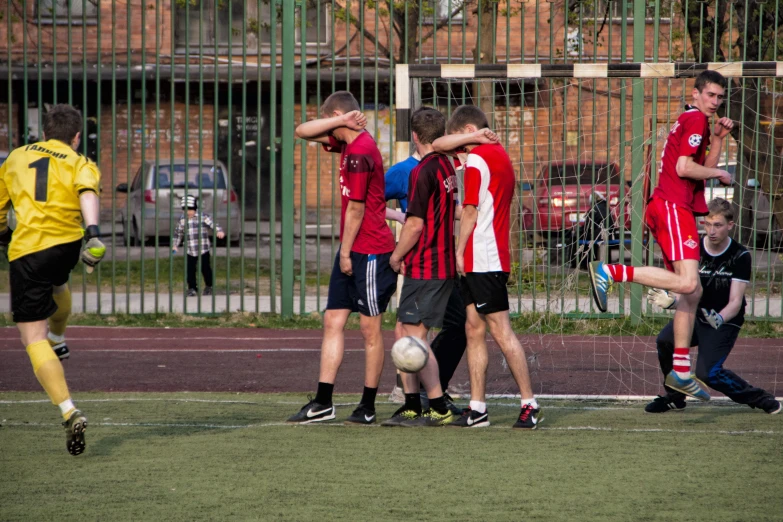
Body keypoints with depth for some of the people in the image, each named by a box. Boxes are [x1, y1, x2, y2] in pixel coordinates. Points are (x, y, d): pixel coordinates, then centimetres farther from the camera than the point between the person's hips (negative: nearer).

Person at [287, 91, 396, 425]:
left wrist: (346, 252, -9)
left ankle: (368, 406, 5)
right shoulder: (348, 143, 12)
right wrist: (341, 121, 1)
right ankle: (323, 403, 6)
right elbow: (302, 132, 17)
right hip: (352, 250, 10)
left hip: (370, 251, -10)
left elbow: (356, 208, -15)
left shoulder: (360, 152, -17)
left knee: (369, 328, -1)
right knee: (333, 321, 6)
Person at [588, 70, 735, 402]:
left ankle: (681, 372, 10)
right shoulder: (695, 120, -6)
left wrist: (719, 138, 15)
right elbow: (684, 168, -16)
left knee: (693, 293, 10)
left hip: (677, 209, 11)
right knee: (687, 283, -26)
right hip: (673, 206, -11)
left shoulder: (695, 122, 25)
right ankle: (610, 272, -26)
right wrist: (719, 174, -4)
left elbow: (704, 168, 25)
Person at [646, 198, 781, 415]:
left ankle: (758, 398, 3)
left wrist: (720, 319, -39)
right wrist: (671, 301, -32)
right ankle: (674, 397, -2)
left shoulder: (740, 256, -12)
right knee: (665, 340, -26)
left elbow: (735, 301, -17)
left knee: (707, 373, -21)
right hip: (696, 316, 3)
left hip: (726, 321, -3)